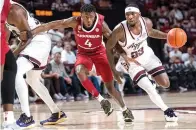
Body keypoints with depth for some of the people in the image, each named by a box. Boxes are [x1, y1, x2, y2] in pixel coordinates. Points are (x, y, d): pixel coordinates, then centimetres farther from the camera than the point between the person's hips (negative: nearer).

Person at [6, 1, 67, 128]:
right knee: (32, 80, 23)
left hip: (40, 42, -11)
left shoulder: (13, 11, -23)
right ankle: (57, 113, 32)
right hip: (37, 42, 11)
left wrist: (14, 54, -24)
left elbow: (28, 35, -23)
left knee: (16, 72, -25)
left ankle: (27, 117, -27)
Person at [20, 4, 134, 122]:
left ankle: (125, 110, 21)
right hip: (83, 53, 1)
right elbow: (51, 25, -27)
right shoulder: (75, 22, -26)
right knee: (79, 72, -32)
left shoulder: (101, 24, -26)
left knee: (110, 86, -1)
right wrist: (32, 32, -35)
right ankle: (101, 100, -20)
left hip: (99, 52, -1)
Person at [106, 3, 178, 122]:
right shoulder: (120, 30, -31)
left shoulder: (147, 22, -19)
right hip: (131, 62, -4)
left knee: (165, 84, -1)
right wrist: (114, 70, -18)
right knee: (150, 89, -17)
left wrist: (167, 36, -9)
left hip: (147, 55, 4)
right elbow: (108, 49, -18)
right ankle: (167, 111, 3)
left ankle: (151, 79, 32)